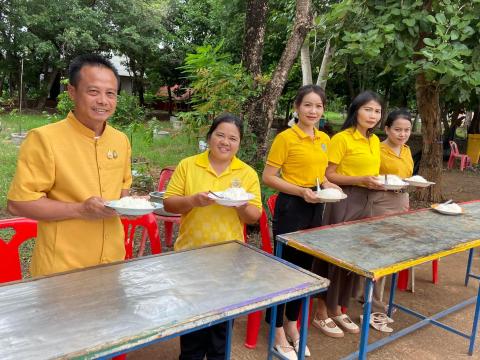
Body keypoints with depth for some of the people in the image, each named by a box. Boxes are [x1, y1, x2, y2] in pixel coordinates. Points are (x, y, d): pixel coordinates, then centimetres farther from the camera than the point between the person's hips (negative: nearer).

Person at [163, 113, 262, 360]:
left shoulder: (248, 174, -1)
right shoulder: (187, 166, -3)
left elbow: (255, 217, 0)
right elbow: (168, 203, -4)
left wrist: (241, 205, -21)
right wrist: (192, 200, -22)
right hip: (191, 254, 0)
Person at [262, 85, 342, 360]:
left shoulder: (324, 139, 8)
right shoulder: (286, 138, -12)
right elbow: (268, 177, -13)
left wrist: (327, 184, 0)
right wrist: (301, 191, -22)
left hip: (315, 208, 7)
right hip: (291, 207, -7)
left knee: (304, 267, 16)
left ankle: (292, 325, 33)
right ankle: (278, 331, 18)